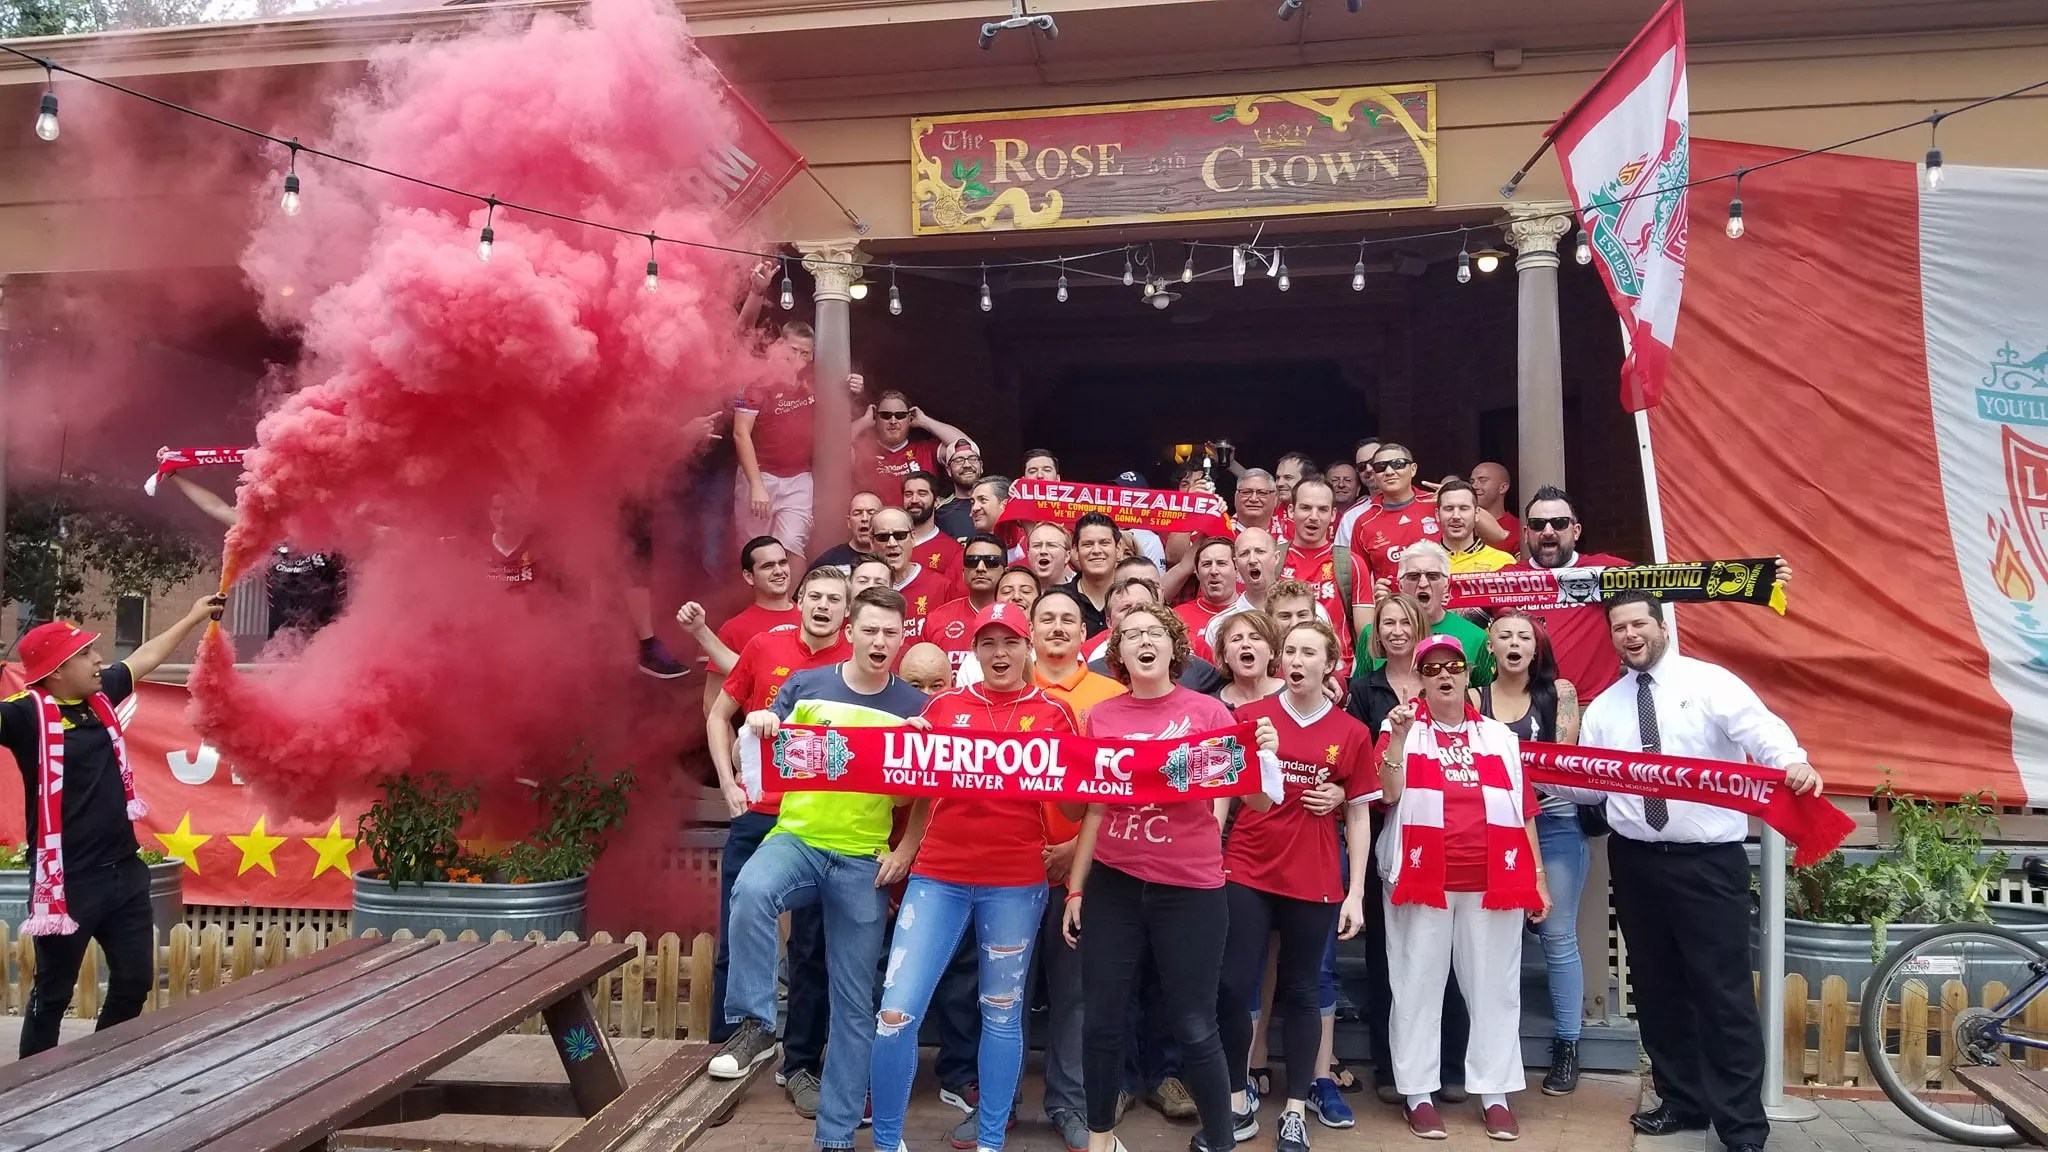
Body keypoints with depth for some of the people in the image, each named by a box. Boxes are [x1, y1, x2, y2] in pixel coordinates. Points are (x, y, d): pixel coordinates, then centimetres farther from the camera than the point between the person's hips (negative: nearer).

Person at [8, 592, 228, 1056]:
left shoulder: (99, 695, 5)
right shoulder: (29, 714, -14)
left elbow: (146, 656, 21)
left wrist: (194, 617, 32)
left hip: (124, 870, 7)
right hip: (68, 882, -7)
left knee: (134, 981, 17)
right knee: (52, 994, 7)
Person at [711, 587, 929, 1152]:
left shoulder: (913, 707, -1)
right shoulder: (804, 685, 1)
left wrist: (906, 851, -12)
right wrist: (756, 730, -17)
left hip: (864, 861, 0)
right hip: (796, 839, 0)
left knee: (854, 1003, 6)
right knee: (751, 891, -36)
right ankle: (754, 1024, -19)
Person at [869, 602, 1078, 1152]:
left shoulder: (1053, 714, 3)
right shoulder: (944, 705, 6)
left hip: (1015, 882, -1)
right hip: (939, 874, 1)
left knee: (1002, 1012, 11)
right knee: (895, 1013, -5)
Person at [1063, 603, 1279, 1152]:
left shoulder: (1206, 711, -4)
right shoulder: (1101, 717, 2)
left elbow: (1258, 803, -7)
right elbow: (1095, 810, 9)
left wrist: (1264, 754, -26)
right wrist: (1075, 889, 10)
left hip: (1189, 888, -2)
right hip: (1113, 884, 3)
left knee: (1194, 1027, 2)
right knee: (1102, 1020, 9)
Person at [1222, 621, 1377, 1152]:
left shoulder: (1352, 733, 0)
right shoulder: (1248, 716, 0)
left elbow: (1359, 815, 5)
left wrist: (1356, 893, 0)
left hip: (1314, 882, 0)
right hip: (1245, 873, 0)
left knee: (1301, 991, 10)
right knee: (1231, 988, -1)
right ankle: (1238, 1104, 15)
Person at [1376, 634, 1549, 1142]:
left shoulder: (1499, 736, 12)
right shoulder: (1403, 730, 5)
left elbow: (1524, 810, 12)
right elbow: (1389, 793, -10)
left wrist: (1538, 878, 9)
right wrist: (1399, 737, -21)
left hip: (1492, 883, 2)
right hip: (1422, 881, -2)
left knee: (1494, 987, 6)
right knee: (1418, 986, 3)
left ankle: (1494, 1094, 16)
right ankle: (1419, 1093, 12)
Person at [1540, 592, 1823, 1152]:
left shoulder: (1710, 683, -3)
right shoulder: (1603, 707, 11)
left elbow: (1761, 729, -20)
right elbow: (1588, 786, 11)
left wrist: (1795, 762, -40)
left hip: (1709, 861, -5)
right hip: (1637, 862, 5)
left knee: (1724, 991, -3)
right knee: (1658, 988, 14)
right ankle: (1682, 1101, 29)